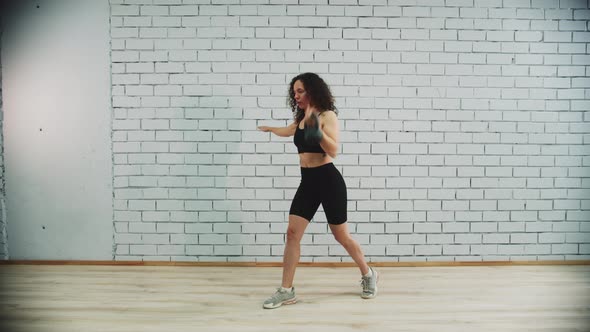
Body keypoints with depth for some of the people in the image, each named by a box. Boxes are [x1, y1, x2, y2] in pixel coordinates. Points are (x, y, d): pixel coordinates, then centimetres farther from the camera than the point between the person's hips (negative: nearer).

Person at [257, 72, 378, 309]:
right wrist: (269, 129, 54)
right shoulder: (300, 119, 12)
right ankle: (286, 291, 5)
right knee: (292, 233, -4)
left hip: (328, 180, -6)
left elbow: (333, 151, -19)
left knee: (341, 236, 6)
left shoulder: (328, 116, -8)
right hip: (307, 181, 6)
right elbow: (287, 131, 36)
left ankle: (368, 275, 31)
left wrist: (317, 130, -32)